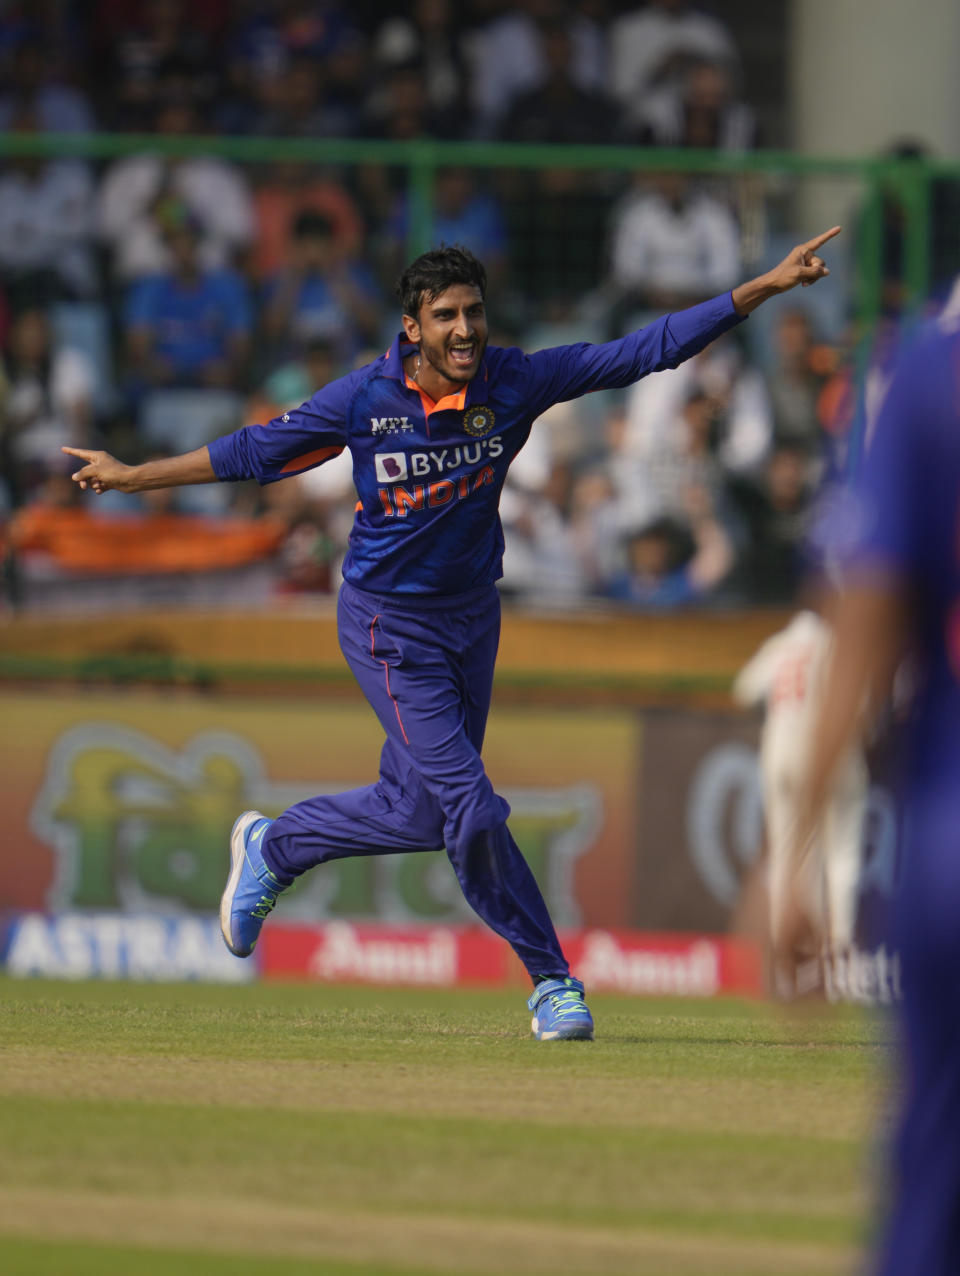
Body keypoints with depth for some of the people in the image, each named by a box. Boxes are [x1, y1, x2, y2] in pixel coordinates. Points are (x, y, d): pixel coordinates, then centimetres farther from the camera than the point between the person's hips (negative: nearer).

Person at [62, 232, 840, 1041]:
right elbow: (255, 455, -3)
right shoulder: (365, 398, -16)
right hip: (390, 629, -4)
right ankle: (551, 980, 4)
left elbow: (648, 351, -13)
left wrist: (762, 289, -20)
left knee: (421, 811, 13)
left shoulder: (514, 382, -11)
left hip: (473, 617, 4)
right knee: (470, 807, -11)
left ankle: (273, 848, 39)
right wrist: (131, 477, 0)